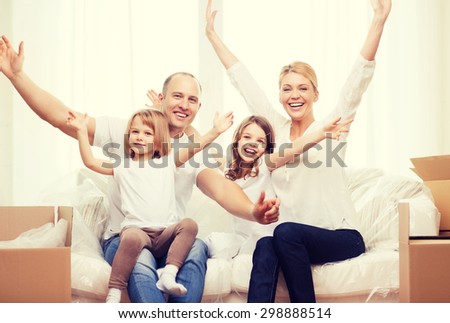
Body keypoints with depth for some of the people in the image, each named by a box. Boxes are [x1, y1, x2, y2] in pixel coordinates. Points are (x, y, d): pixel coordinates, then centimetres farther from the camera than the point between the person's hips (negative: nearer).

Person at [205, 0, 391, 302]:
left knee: (286, 232, -33)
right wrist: (212, 33, 14)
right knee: (265, 250, -31)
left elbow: (359, 78, -11)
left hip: (341, 237, -3)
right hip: (294, 240, 3)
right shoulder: (276, 128, 11)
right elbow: (243, 80, 12)